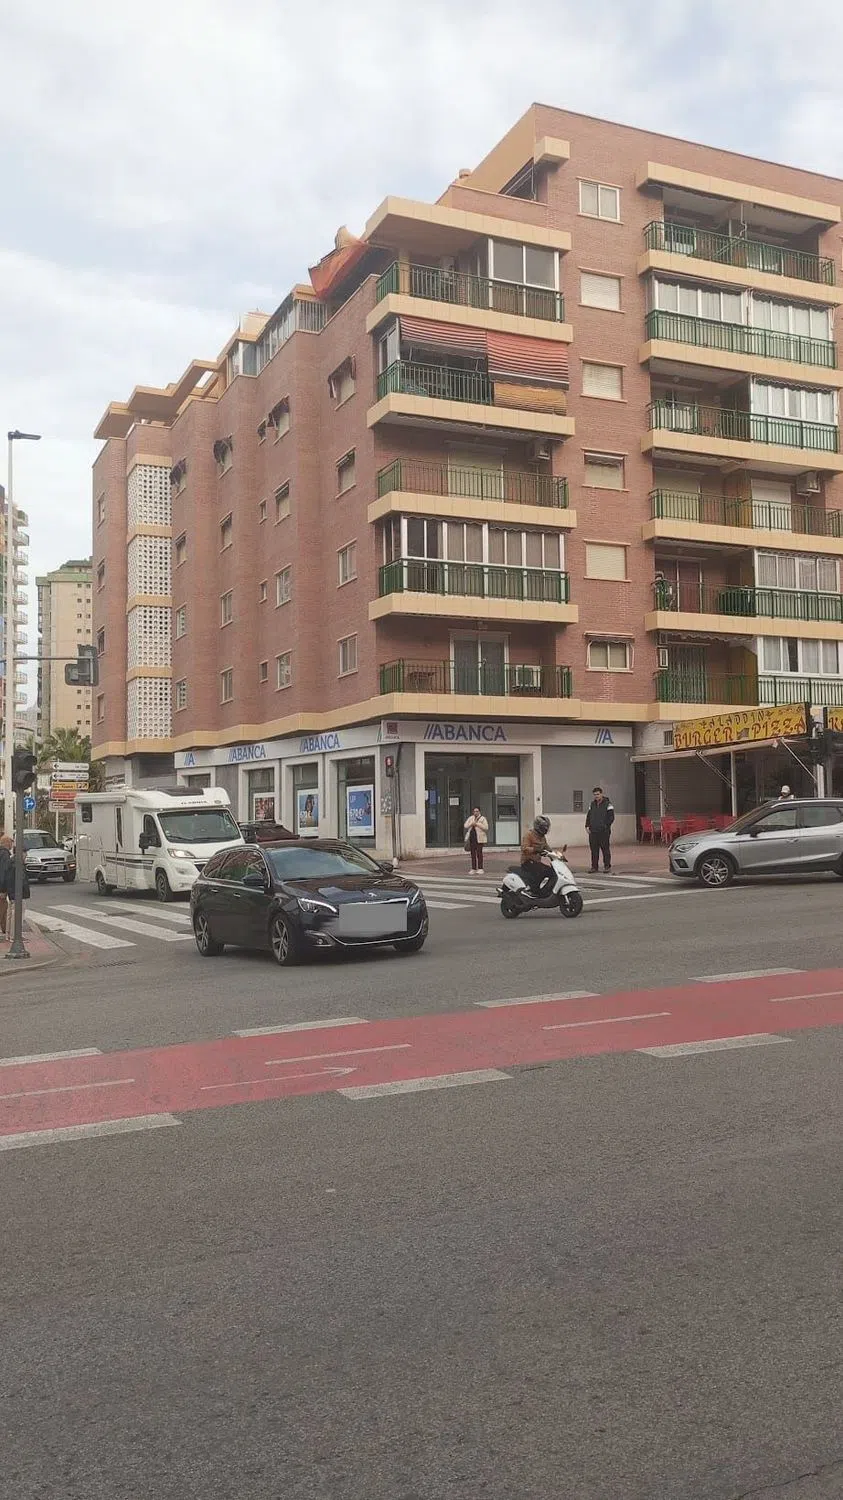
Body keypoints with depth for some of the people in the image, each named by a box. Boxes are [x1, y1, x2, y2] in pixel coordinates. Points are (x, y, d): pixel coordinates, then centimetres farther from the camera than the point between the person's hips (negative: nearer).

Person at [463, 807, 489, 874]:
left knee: (479, 853, -6)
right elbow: (465, 826, 11)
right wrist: (471, 824, -8)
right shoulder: (470, 818, 16)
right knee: (473, 853, 6)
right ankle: (473, 869, 10)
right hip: (472, 838, 5)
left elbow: (486, 827, -10)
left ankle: (480, 868, -1)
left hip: (479, 838, -5)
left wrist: (477, 824, -14)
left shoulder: (483, 819, 1)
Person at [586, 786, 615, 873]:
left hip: (604, 832, -5)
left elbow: (611, 817, -5)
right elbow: (588, 816, 20)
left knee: (606, 849, -3)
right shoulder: (592, 804, 16)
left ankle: (607, 867, 2)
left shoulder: (607, 804, -1)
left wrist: (606, 826, -13)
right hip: (593, 832, 5)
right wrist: (587, 826, 8)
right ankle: (594, 867, 12)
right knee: (594, 850, 5)